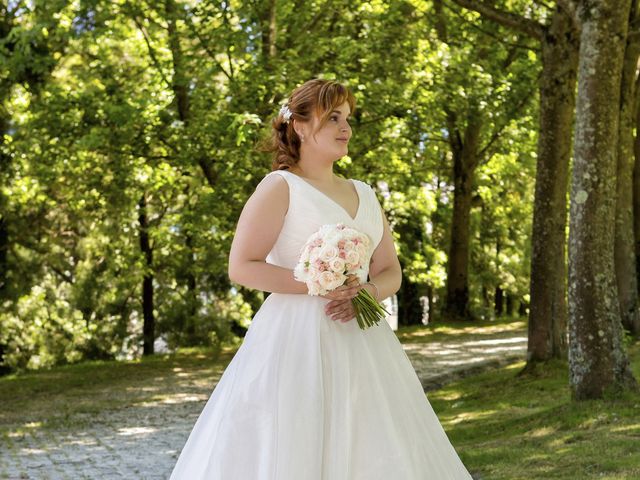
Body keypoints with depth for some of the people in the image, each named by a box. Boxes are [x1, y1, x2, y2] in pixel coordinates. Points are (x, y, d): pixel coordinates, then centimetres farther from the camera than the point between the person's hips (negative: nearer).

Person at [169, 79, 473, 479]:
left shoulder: (364, 194, 16)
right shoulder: (280, 187, -2)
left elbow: (391, 272, 15)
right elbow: (242, 267, -9)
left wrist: (367, 292, -7)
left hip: (360, 344, 6)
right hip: (298, 340, -6)